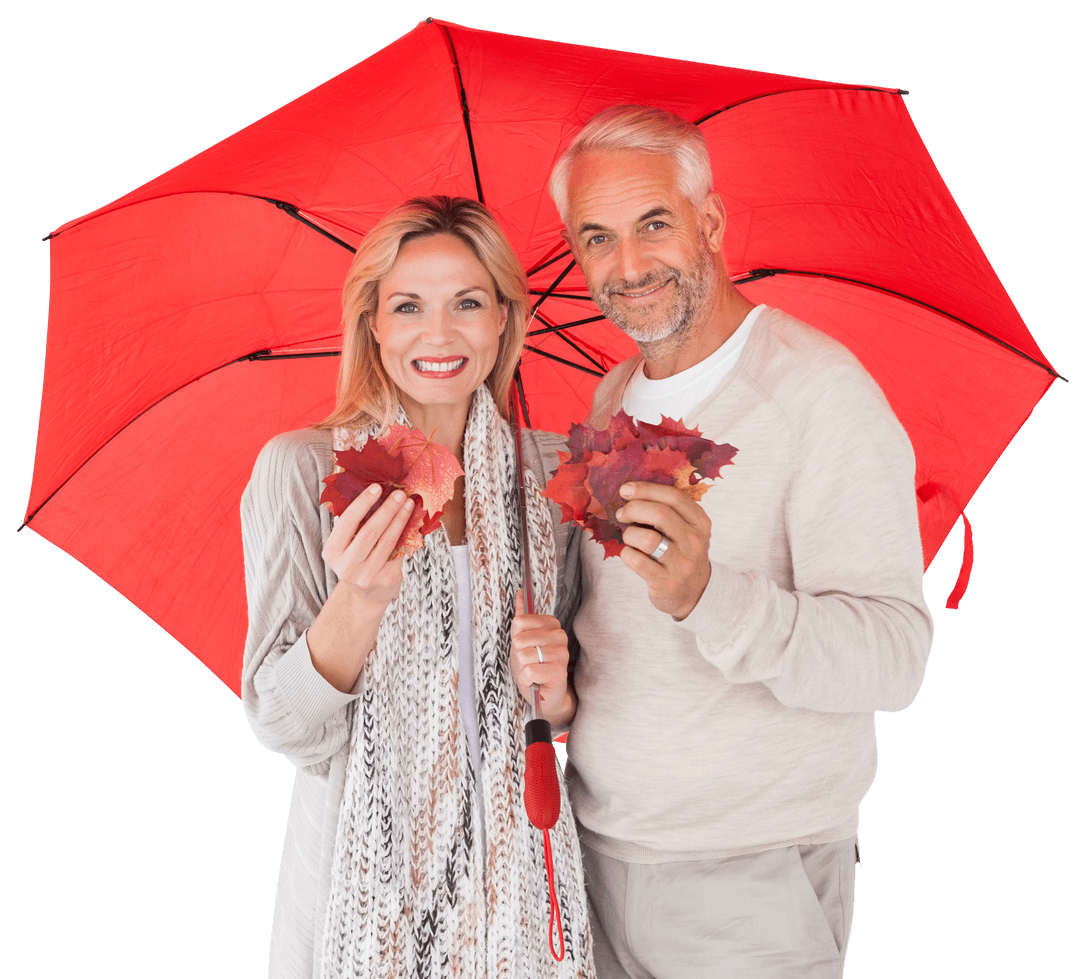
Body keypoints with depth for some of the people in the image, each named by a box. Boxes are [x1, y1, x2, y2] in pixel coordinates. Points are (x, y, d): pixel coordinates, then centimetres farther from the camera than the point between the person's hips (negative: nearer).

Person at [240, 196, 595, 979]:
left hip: (516, 854, 2)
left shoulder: (550, 470, -1)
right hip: (366, 865, -2)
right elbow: (281, 722, -11)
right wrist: (360, 598, -27)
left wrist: (555, 689, -12)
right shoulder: (299, 469, -9)